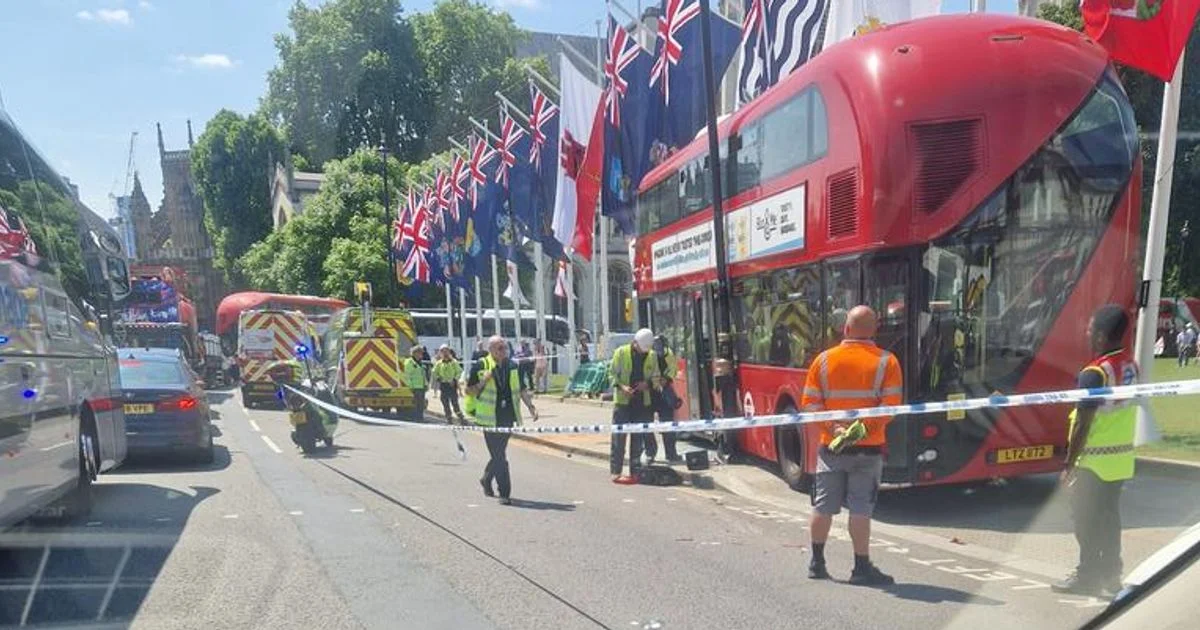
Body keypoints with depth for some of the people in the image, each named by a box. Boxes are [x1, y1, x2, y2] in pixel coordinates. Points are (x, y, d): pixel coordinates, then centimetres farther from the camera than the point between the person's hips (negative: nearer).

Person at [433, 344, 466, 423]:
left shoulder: (454, 362, 0)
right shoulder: (438, 363, 5)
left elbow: (459, 372, 2)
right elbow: (434, 373, 13)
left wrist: (455, 379, -7)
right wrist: (437, 378, -1)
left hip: (452, 385, -2)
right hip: (443, 385, 2)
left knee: (455, 402, -5)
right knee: (445, 403, 4)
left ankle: (461, 417, 1)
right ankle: (449, 417, 12)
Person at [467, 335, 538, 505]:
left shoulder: (512, 366, 8)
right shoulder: (481, 366, -6)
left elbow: (521, 389, 14)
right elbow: (469, 390, -3)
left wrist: (531, 407, 3)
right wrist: (484, 381, -19)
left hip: (508, 417, 5)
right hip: (490, 418, -5)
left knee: (498, 454, 15)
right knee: (499, 456, -5)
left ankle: (486, 479, 40)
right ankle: (505, 493, 0)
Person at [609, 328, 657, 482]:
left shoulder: (652, 355, 6)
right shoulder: (621, 352, -3)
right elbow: (612, 374, 0)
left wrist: (647, 384, -10)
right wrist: (621, 386, -17)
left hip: (642, 402, 3)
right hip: (622, 401, -3)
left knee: (638, 438, 7)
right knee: (618, 437, -3)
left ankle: (635, 472, 14)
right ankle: (615, 471, 3)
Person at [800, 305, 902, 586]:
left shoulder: (824, 360, 2)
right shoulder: (886, 361, -3)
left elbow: (809, 404, -4)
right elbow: (891, 404, -13)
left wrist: (833, 428, -9)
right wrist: (865, 427, -15)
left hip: (831, 446, 2)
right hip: (868, 448, -2)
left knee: (823, 507, 12)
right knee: (861, 509, 2)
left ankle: (817, 563, 23)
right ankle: (861, 568, 7)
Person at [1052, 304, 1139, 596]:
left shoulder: (1095, 373, -21)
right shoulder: (1131, 365, 3)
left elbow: (1083, 423, -19)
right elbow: (1126, 409, 11)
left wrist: (1069, 463, -12)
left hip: (1094, 461, -8)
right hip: (1122, 457, 8)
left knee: (1087, 519, 3)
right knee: (1110, 516, 16)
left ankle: (1088, 576, 11)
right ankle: (1111, 574, 25)